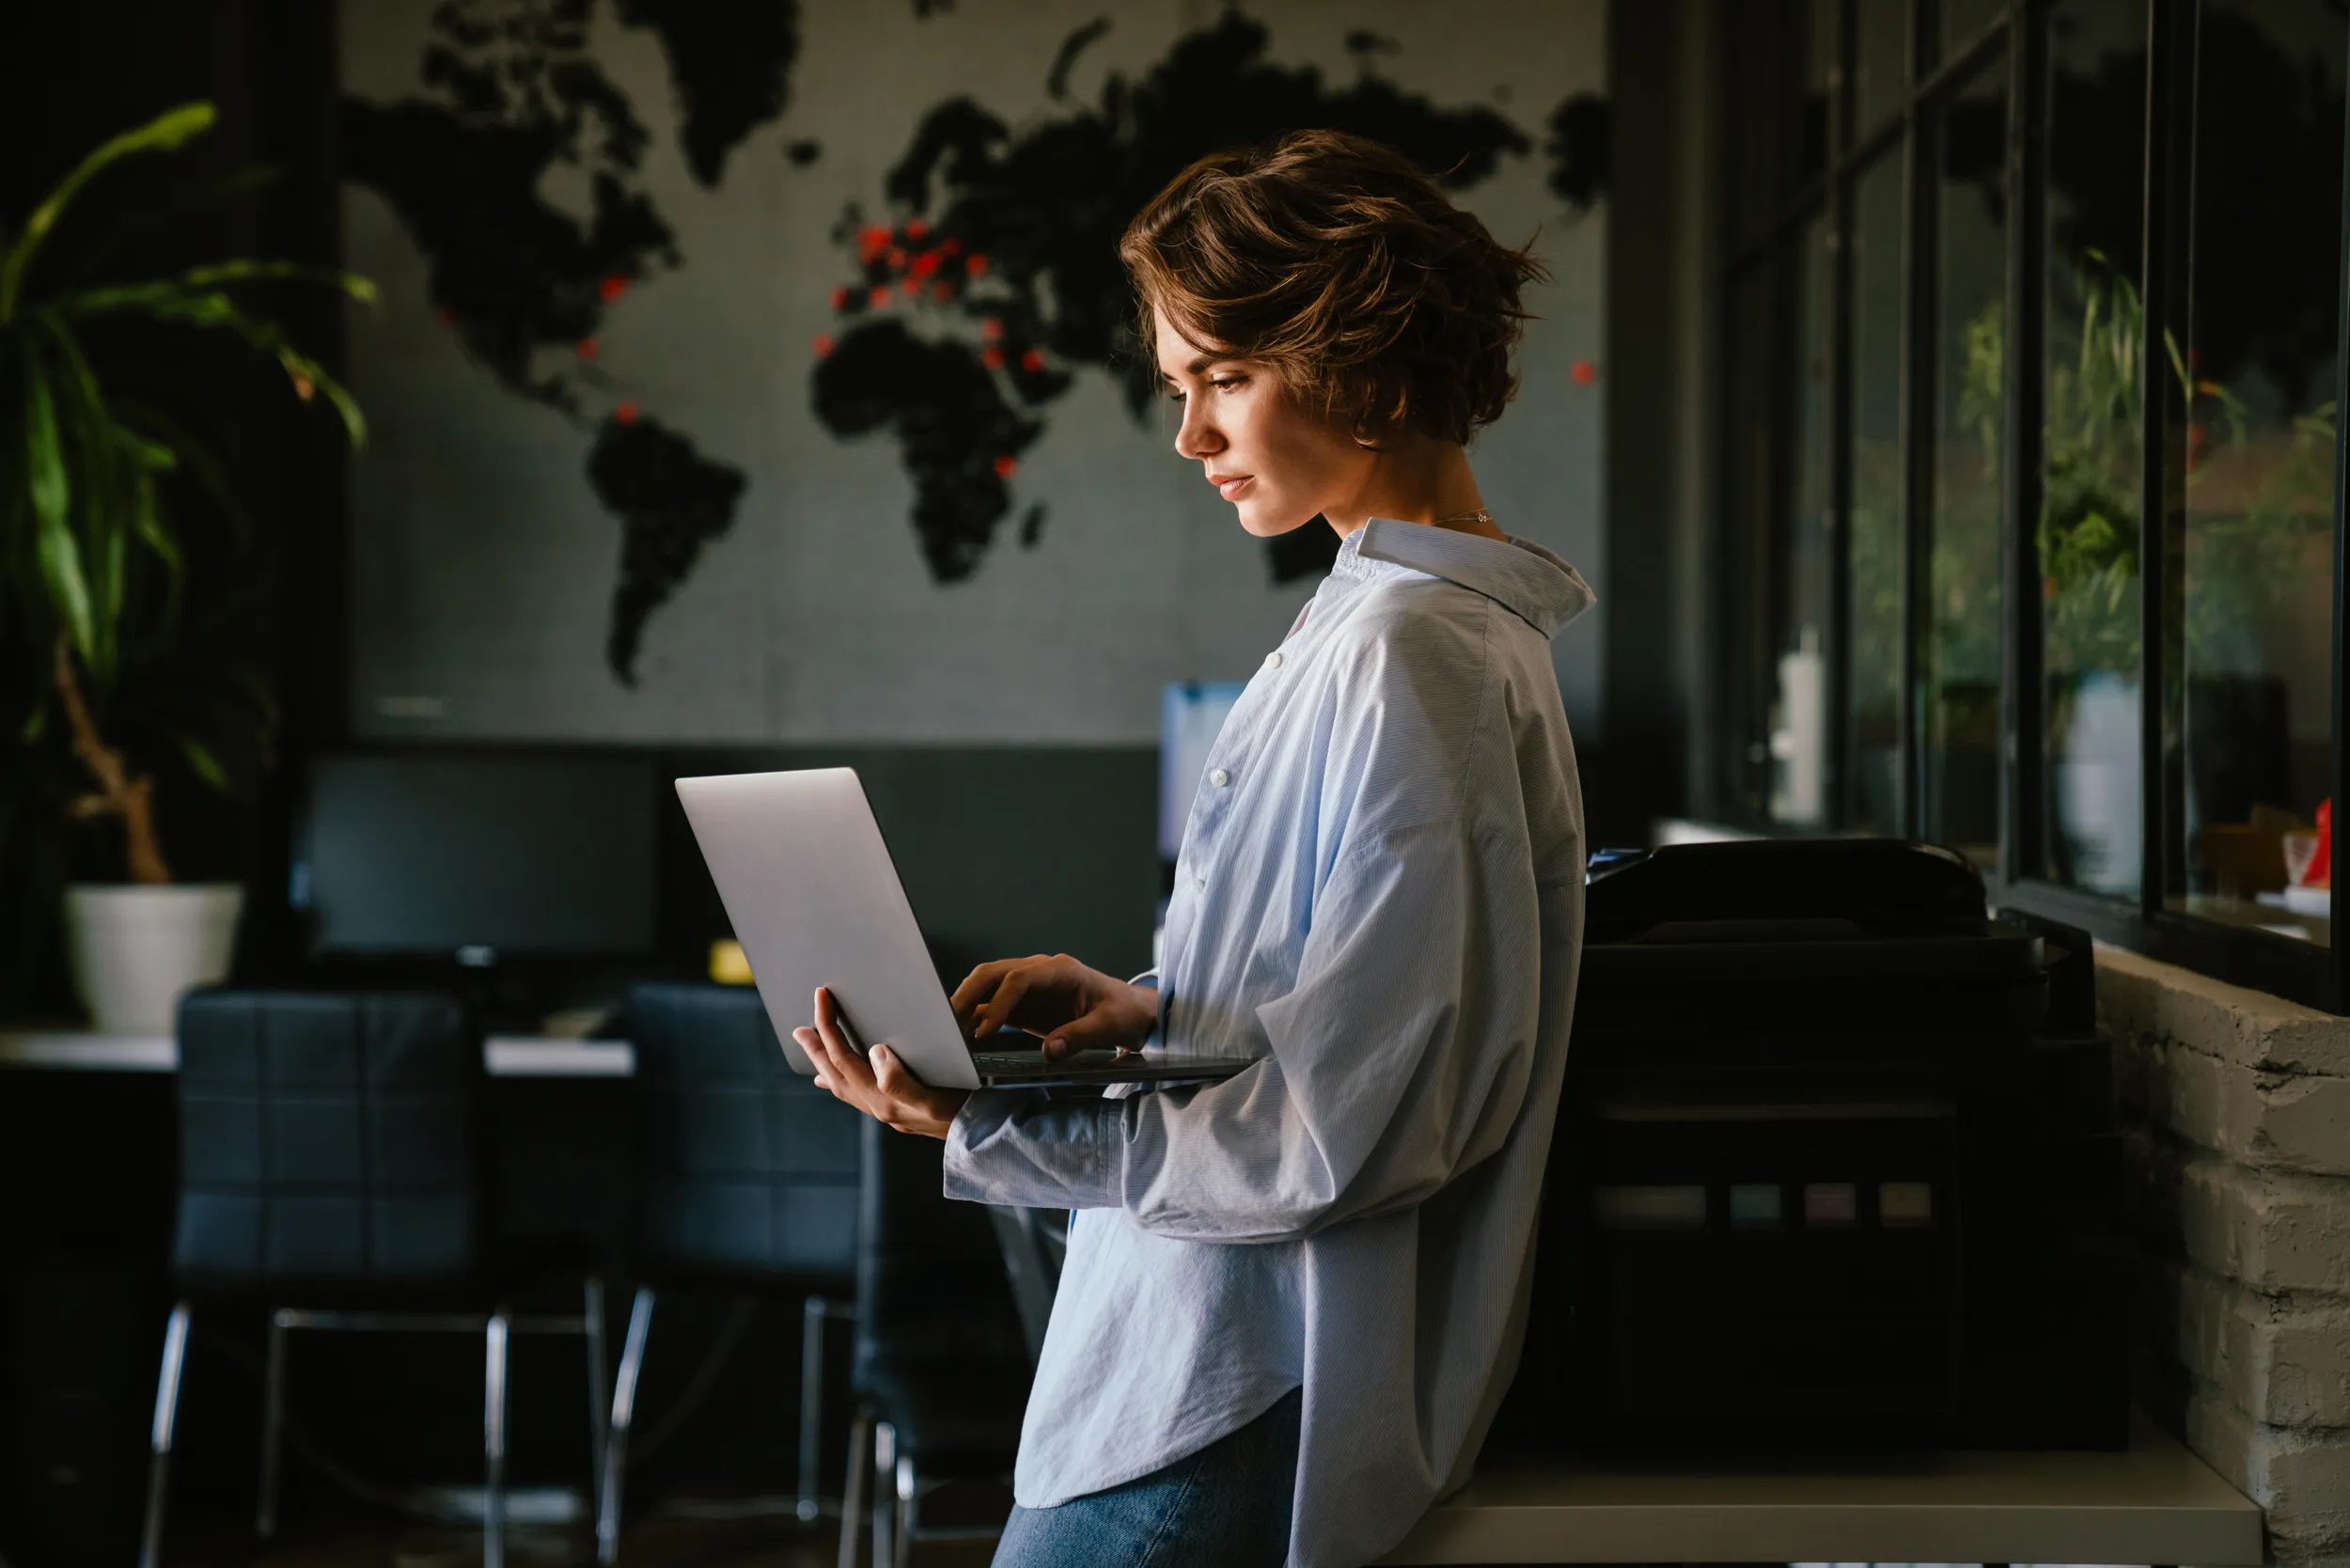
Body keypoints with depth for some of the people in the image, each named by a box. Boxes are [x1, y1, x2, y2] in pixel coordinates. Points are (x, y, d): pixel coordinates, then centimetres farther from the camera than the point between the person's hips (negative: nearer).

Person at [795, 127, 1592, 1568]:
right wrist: (1147, 1009, 6)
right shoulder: (1402, 617, 13)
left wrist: (987, 1131, -20)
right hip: (1229, 1374, 10)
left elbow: (1340, 1136, -22)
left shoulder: (1408, 662, -19)